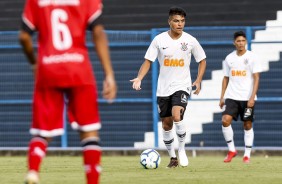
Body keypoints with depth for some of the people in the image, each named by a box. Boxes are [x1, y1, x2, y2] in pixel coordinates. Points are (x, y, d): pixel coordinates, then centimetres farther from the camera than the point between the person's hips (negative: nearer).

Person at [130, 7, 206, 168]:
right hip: (163, 88, 2)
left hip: (182, 86, -2)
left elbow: (202, 61, 9)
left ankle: (182, 149, -6)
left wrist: (198, 80, -3)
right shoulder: (159, 40, -4)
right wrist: (139, 78, -15)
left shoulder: (190, 41, -4)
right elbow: (148, 61, 1)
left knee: (177, 116, -26)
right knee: (166, 125, 6)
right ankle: (173, 158, 23)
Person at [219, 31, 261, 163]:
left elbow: (256, 78, -6)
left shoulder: (251, 57, -3)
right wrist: (222, 97, 9)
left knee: (247, 125, 3)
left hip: (247, 97, -2)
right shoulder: (229, 58, 8)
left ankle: (247, 155, 12)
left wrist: (252, 97, -14)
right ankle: (231, 150, -2)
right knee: (225, 120, -15)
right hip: (231, 97, 2)